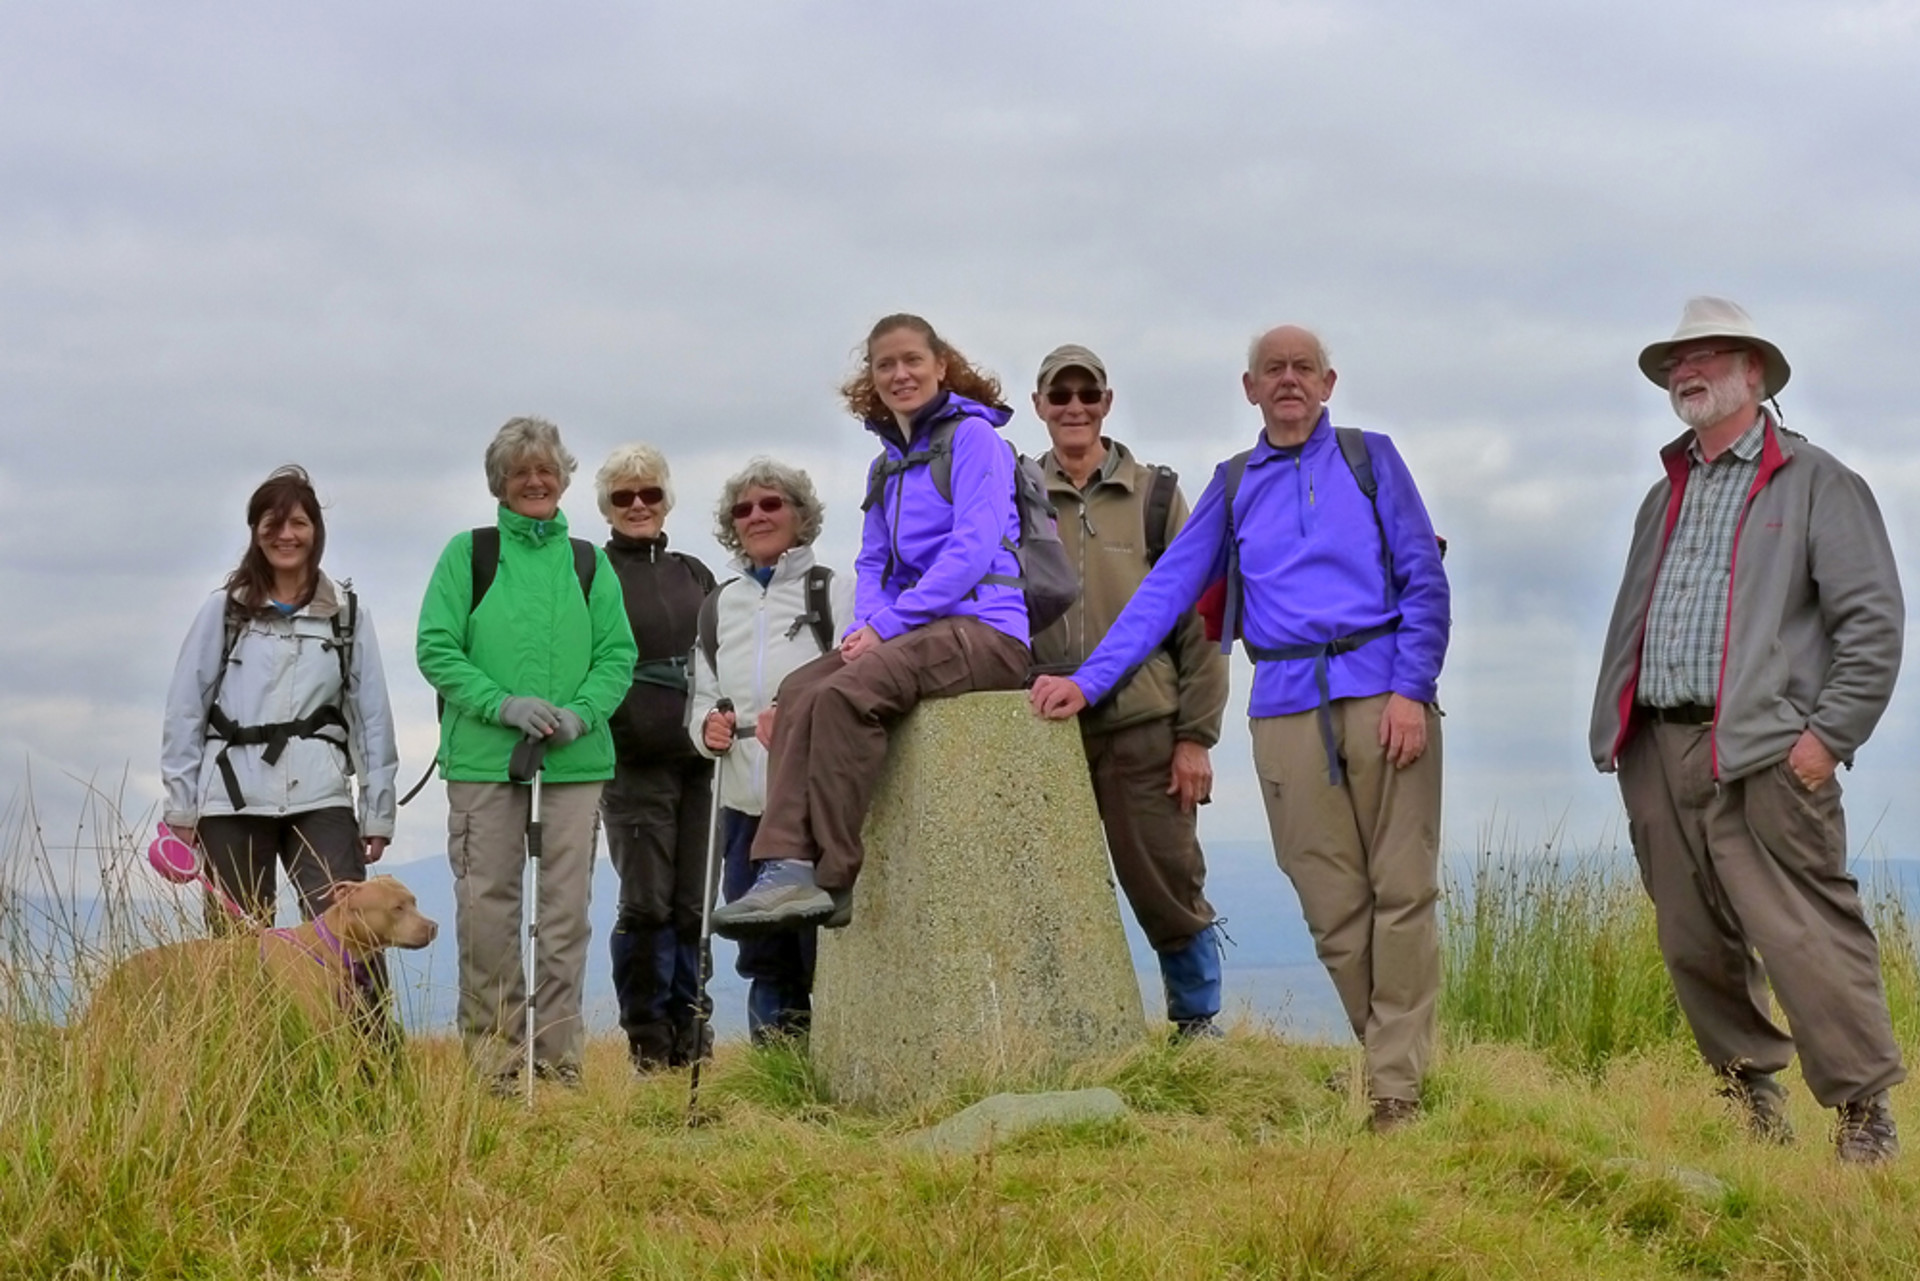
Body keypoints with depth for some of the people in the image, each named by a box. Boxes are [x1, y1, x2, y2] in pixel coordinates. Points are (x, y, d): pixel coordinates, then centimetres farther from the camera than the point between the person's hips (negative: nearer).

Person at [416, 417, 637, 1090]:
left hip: (575, 760, 2)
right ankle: (491, 1050, 8)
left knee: (566, 907, 2)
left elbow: (618, 654, 8)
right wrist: (503, 704, -13)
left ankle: (559, 1051, 9)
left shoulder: (589, 562, 12)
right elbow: (435, 648, 0)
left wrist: (581, 712, -10)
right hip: (483, 757, -2)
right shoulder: (467, 553, 6)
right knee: (487, 906, -1)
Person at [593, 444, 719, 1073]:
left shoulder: (694, 574, 19)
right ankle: (648, 1041, 3)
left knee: (694, 904, 3)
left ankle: (688, 1031, 12)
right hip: (634, 761, -4)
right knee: (647, 904, -6)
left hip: (699, 759, 4)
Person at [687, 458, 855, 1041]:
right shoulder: (721, 605, 19)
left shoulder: (836, 592, 3)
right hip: (746, 804, 5)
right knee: (763, 958, 9)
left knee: (825, 952, -9)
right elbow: (703, 696, 23)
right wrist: (707, 725, 0)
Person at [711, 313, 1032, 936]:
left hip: (985, 628, -8)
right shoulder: (887, 467, 22)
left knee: (845, 692, -29)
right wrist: (863, 626, -2)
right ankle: (786, 866, -27)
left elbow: (975, 548, -13)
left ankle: (834, 881, -26)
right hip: (921, 631, 8)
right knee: (798, 690, -15)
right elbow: (873, 564, 21)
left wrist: (888, 622, -15)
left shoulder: (973, 436, -2)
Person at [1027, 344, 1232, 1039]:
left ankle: (1198, 1022, 15)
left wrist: (1195, 736, -2)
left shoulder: (1155, 495, 7)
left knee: (1168, 886, 0)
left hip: (1142, 730, -1)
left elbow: (1199, 621, 5)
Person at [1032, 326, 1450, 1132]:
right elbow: (1168, 589, 10)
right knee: (1333, 907, 1)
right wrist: (1090, 679, 0)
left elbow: (1424, 581, 3)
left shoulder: (1371, 459, 9)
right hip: (1287, 706, 2)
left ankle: (1397, 1086, -2)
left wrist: (1412, 689, -9)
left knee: (1402, 891, -5)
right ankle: (1386, 1055, 11)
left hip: (1382, 689, -2)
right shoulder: (1233, 485, 15)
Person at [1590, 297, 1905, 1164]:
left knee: (1804, 937, -12)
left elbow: (1873, 621, -4)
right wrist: (1613, 731, 16)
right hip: (1659, 751, 7)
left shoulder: (1815, 483, 3)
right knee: (1692, 944, 8)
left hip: (1763, 752, -7)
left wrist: (1830, 733, -11)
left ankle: (1865, 1111, -4)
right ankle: (1750, 1093, 22)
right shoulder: (1665, 496, 24)